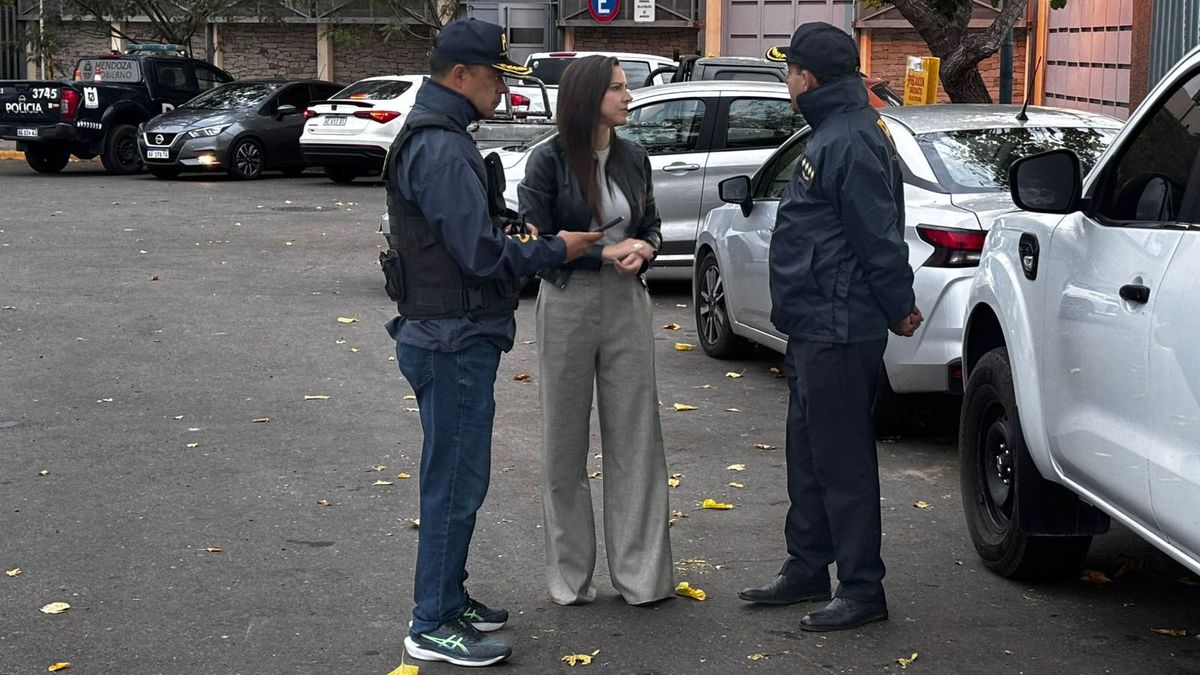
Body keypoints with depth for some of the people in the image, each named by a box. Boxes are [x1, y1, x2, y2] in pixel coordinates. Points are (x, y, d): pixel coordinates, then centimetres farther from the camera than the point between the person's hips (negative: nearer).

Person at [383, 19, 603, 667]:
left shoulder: (430, 136, 15)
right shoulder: (442, 148, -19)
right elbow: (480, 252, -22)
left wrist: (522, 245, 7)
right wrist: (556, 248, -10)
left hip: (445, 337, 11)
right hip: (454, 342, -11)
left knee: (452, 477, 18)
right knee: (455, 481, -4)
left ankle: (448, 597, 29)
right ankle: (433, 625, 3)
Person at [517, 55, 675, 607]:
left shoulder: (634, 158, 7)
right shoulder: (549, 161, -7)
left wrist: (644, 247, -6)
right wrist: (605, 252, -16)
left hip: (627, 304, 4)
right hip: (567, 306, -4)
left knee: (635, 438, 2)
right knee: (565, 443, 6)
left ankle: (640, 572, 9)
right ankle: (570, 575, 17)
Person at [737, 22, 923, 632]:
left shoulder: (852, 141, -19)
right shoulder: (832, 134, 15)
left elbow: (878, 236, -21)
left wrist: (898, 307, -14)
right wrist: (896, 306, 18)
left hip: (839, 334, -11)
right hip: (815, 329, 11)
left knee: (843, 463, -4)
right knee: (807, 455, 18)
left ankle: (862, 591, 4)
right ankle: (807, 570, 29)